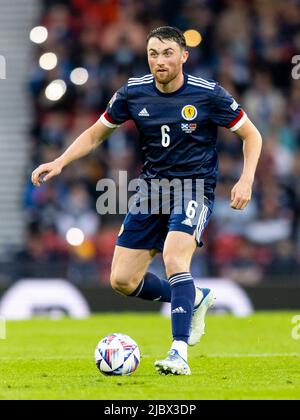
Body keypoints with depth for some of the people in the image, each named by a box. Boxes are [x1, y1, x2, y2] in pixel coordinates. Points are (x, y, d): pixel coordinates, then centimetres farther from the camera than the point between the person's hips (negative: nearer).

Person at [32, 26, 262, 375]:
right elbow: (96, 133, 11)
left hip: (194, 188, -5)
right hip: (151, 188, 5)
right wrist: (60, 162, -2)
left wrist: (246, 180, -14)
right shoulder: (133, 92, -3)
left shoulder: (208, 94, -12)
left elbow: (251, 135, -1)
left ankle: (179, 353, -31)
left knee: (174, 257, -32)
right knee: (122, 280, 1)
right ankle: (195, 300, 25)